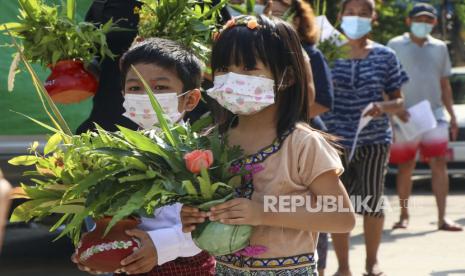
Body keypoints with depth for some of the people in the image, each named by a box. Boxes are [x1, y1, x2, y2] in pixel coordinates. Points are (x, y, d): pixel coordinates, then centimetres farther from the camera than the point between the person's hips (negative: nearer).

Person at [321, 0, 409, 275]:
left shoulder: (385, 56, 2)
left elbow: (398, 102, 5)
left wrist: (382, 107, -17)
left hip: (375, 140, 0)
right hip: (336, 140, 0)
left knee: (372, 201, 6)